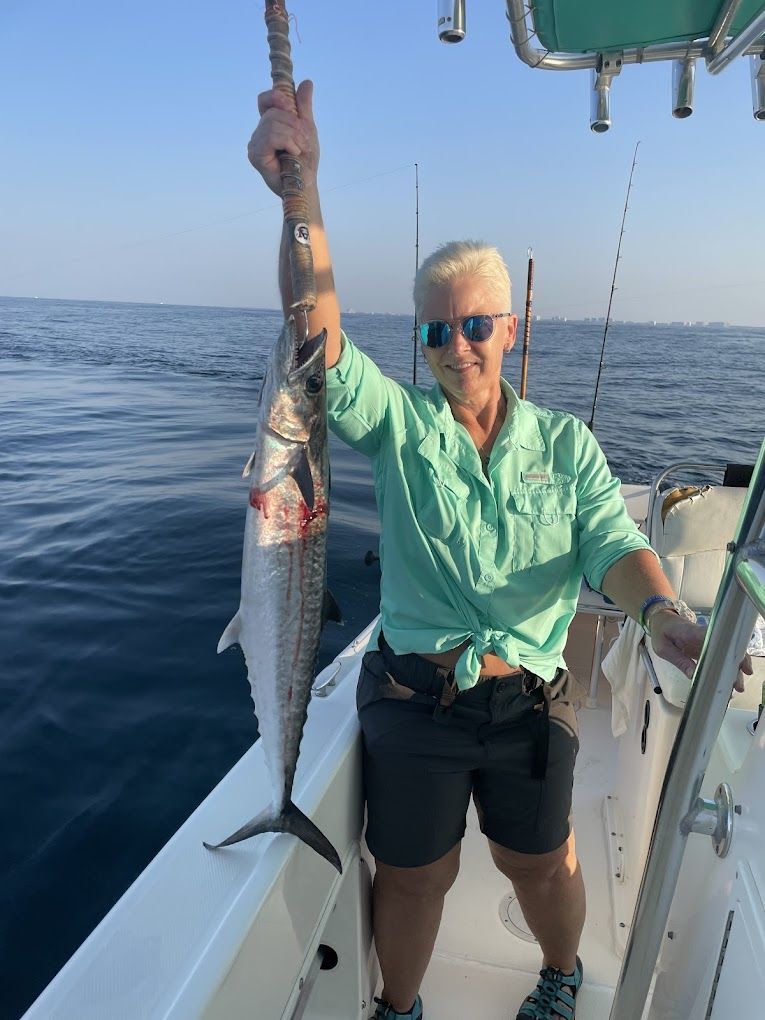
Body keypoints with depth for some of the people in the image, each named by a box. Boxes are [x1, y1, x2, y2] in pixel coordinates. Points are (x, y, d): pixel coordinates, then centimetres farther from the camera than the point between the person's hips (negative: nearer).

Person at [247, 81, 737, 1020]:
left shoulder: (565, 441, -1)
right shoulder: (398, 424, -6)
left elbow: (612, 542, -11)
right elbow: (322, 341, -21)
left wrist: (660, 610, -31)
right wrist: (302, 194, -33)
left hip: (530, 703, 2)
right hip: (413, 699, -1)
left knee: (540, 864, 24)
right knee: (413, 877, 19)